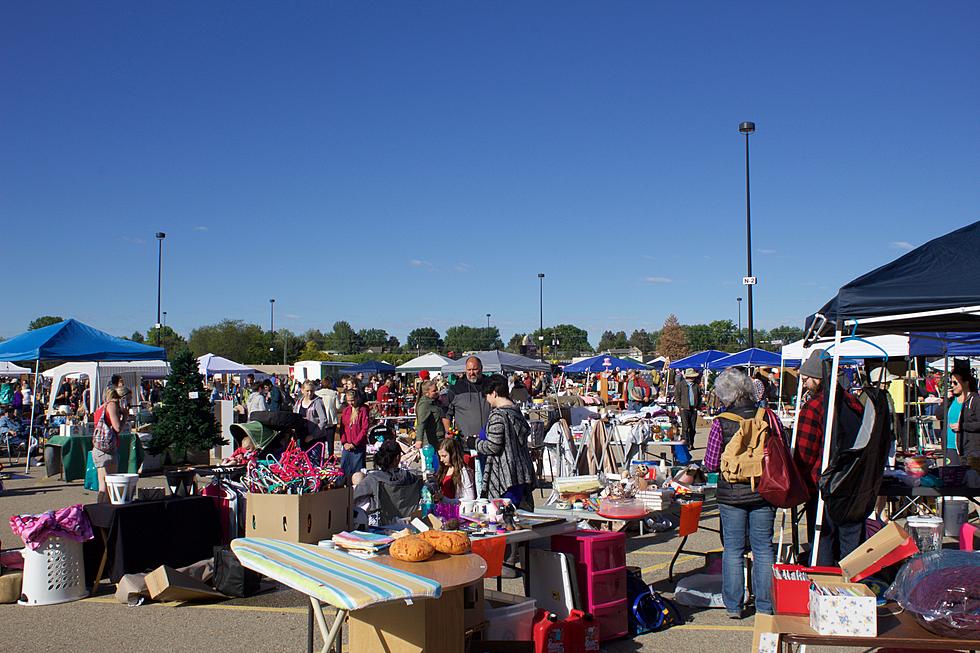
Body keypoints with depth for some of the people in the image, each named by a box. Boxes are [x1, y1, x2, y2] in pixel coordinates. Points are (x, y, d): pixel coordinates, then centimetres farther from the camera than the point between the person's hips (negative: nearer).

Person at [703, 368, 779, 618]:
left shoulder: (721, 423, -11)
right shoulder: (768, 417, -5)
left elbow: (711, 464, -8)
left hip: (731, 494, -2)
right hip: (763, 493, 2)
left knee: (733, 550, 9)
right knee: (763, 548, 12)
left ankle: (734, 606, 15)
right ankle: (765, 605, 18)